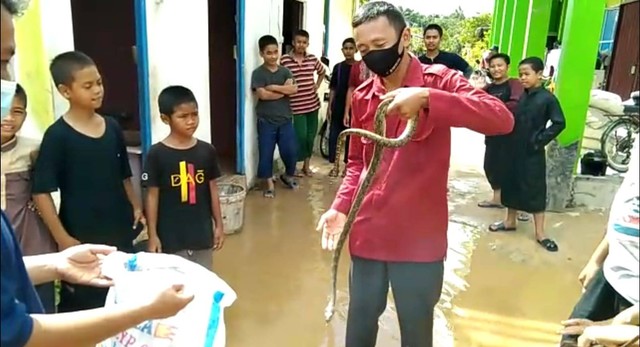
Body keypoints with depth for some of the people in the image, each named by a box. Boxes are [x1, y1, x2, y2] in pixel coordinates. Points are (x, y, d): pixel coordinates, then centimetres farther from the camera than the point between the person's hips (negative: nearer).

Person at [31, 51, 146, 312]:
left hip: (119, 232, 5)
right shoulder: (58, 136, -13)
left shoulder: (113, 127, 2)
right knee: (80, 305, 9)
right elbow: (41, 192, -14)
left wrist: (136, 207, 5)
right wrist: (62, 239, -15)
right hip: (81, 239, -5)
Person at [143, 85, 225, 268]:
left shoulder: (207, 151, -2)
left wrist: (219, 224, 8)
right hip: (170, 235, -3)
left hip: (202, 232, 3)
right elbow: (152, 196, -6)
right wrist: (152, 235, -5)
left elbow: (213, 189, 5)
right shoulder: (156, 154, -10)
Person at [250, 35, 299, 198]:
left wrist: (273, 87, -15)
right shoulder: (258, 73, -4)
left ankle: (288, 175, 30)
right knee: (266, 153, 1)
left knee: (291, 151, 3)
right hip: (266, 121, -3)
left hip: (285, 119, 3)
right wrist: (284, 90, -10)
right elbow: (262, 94, -18)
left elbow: (294, 89, -10)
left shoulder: (285, 71, 7)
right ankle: (269, 184, 16)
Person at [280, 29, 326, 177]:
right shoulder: (284, 60, -8)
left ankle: (307, 165, 27)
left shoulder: (313, 59, 5)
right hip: (296, 106, -5)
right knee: (300, 136, -8)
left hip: (312, 104, 5)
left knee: (311, 136, 11)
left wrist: (317, 85, 12)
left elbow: (322, 72, 23)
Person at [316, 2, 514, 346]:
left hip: (418, 240, -3)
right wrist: (340, 207, -3)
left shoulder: (438, 81, -8)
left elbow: (503, 119, -24)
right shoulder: (362, 96, 4)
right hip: (367, 236, 4)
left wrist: (426, 98, -35)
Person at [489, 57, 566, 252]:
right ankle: (510, 221, 32)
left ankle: (540, 233, 11)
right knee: (511, 186, 14)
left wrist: (540, 140, -12)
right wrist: (509, 140, 0)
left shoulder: (547, 98, -10)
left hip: (533, 153, -5)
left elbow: (559, 123, -9)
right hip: (514, 150, 5)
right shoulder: (519, 96, 5)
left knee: (536, 191, 1)